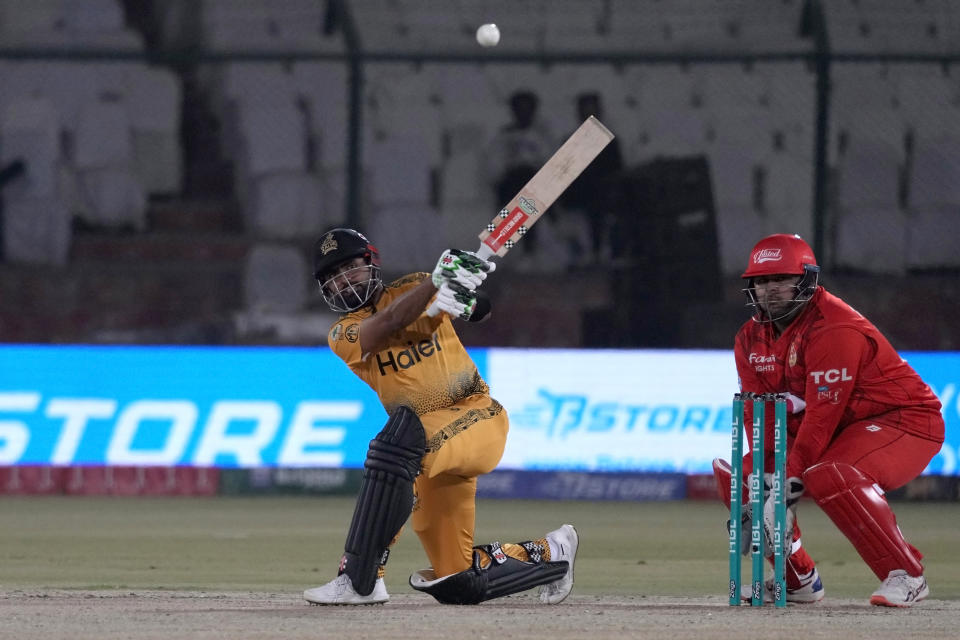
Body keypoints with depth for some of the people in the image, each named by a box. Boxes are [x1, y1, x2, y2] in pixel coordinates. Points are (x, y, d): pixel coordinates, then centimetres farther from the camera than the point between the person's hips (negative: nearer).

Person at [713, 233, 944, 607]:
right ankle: (797, 580, 10)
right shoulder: (751, 339, 3)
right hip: (843, 433, 9)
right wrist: (766, 484, -17)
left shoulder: (834, 330, -23)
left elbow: (822, 417, -27)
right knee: (737, 475, 2)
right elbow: (761, 417, -3)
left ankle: (905, 575, -27)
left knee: (828, 478, -37)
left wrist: (789, 487, -29)